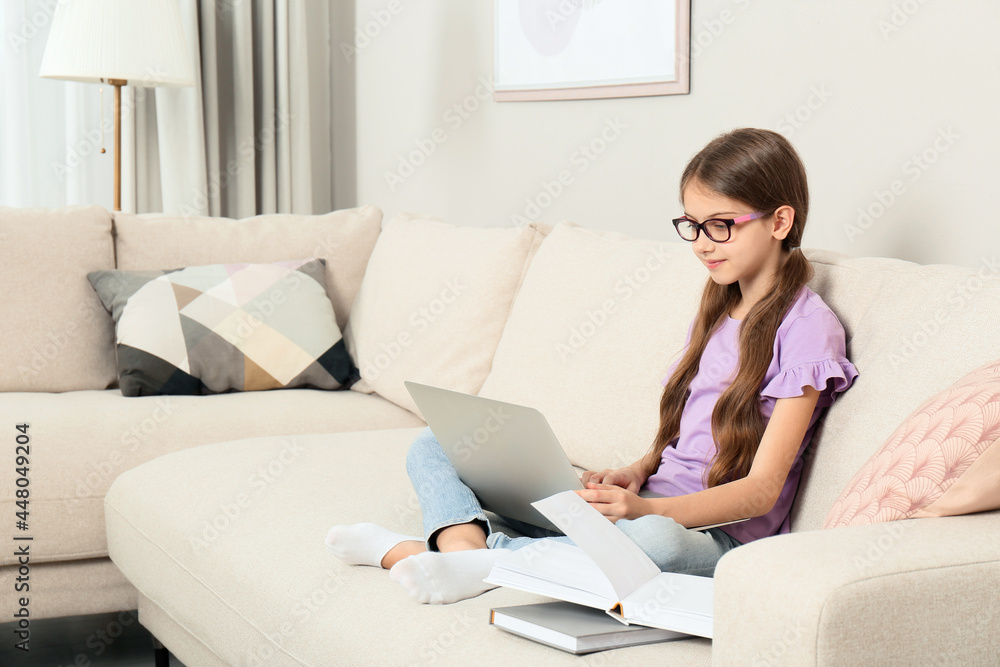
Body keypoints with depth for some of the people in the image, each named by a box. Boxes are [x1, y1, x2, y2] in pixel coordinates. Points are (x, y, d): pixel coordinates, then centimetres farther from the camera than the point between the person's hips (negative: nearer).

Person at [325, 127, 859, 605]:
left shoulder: (806, 327, -8)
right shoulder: (715, 311, 18)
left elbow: (761, 490, -14)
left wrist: (645, 507, -29)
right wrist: (635, 473, -4)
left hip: (710, 534, -8)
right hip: (646, 504, 8)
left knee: (654, 539, -45)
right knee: (436, 444, 0)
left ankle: (405, 550, -38)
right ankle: (465, 544, -32)